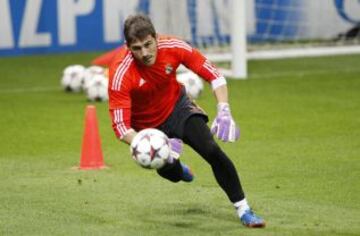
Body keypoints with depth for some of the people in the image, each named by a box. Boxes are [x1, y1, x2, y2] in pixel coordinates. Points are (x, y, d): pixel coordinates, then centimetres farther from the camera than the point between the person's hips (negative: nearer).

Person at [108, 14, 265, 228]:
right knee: (170, 173, 3)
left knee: (212, 150, -17)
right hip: (146, 124, -1)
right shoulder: (121, 73, -34)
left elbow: (213, 75, -16)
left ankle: (243, 210, -6)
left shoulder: (173, 48, -27)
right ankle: (177, 169, 44)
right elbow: (121, 125, -32)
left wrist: (224, 112, -30)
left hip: (177, 107, 1)